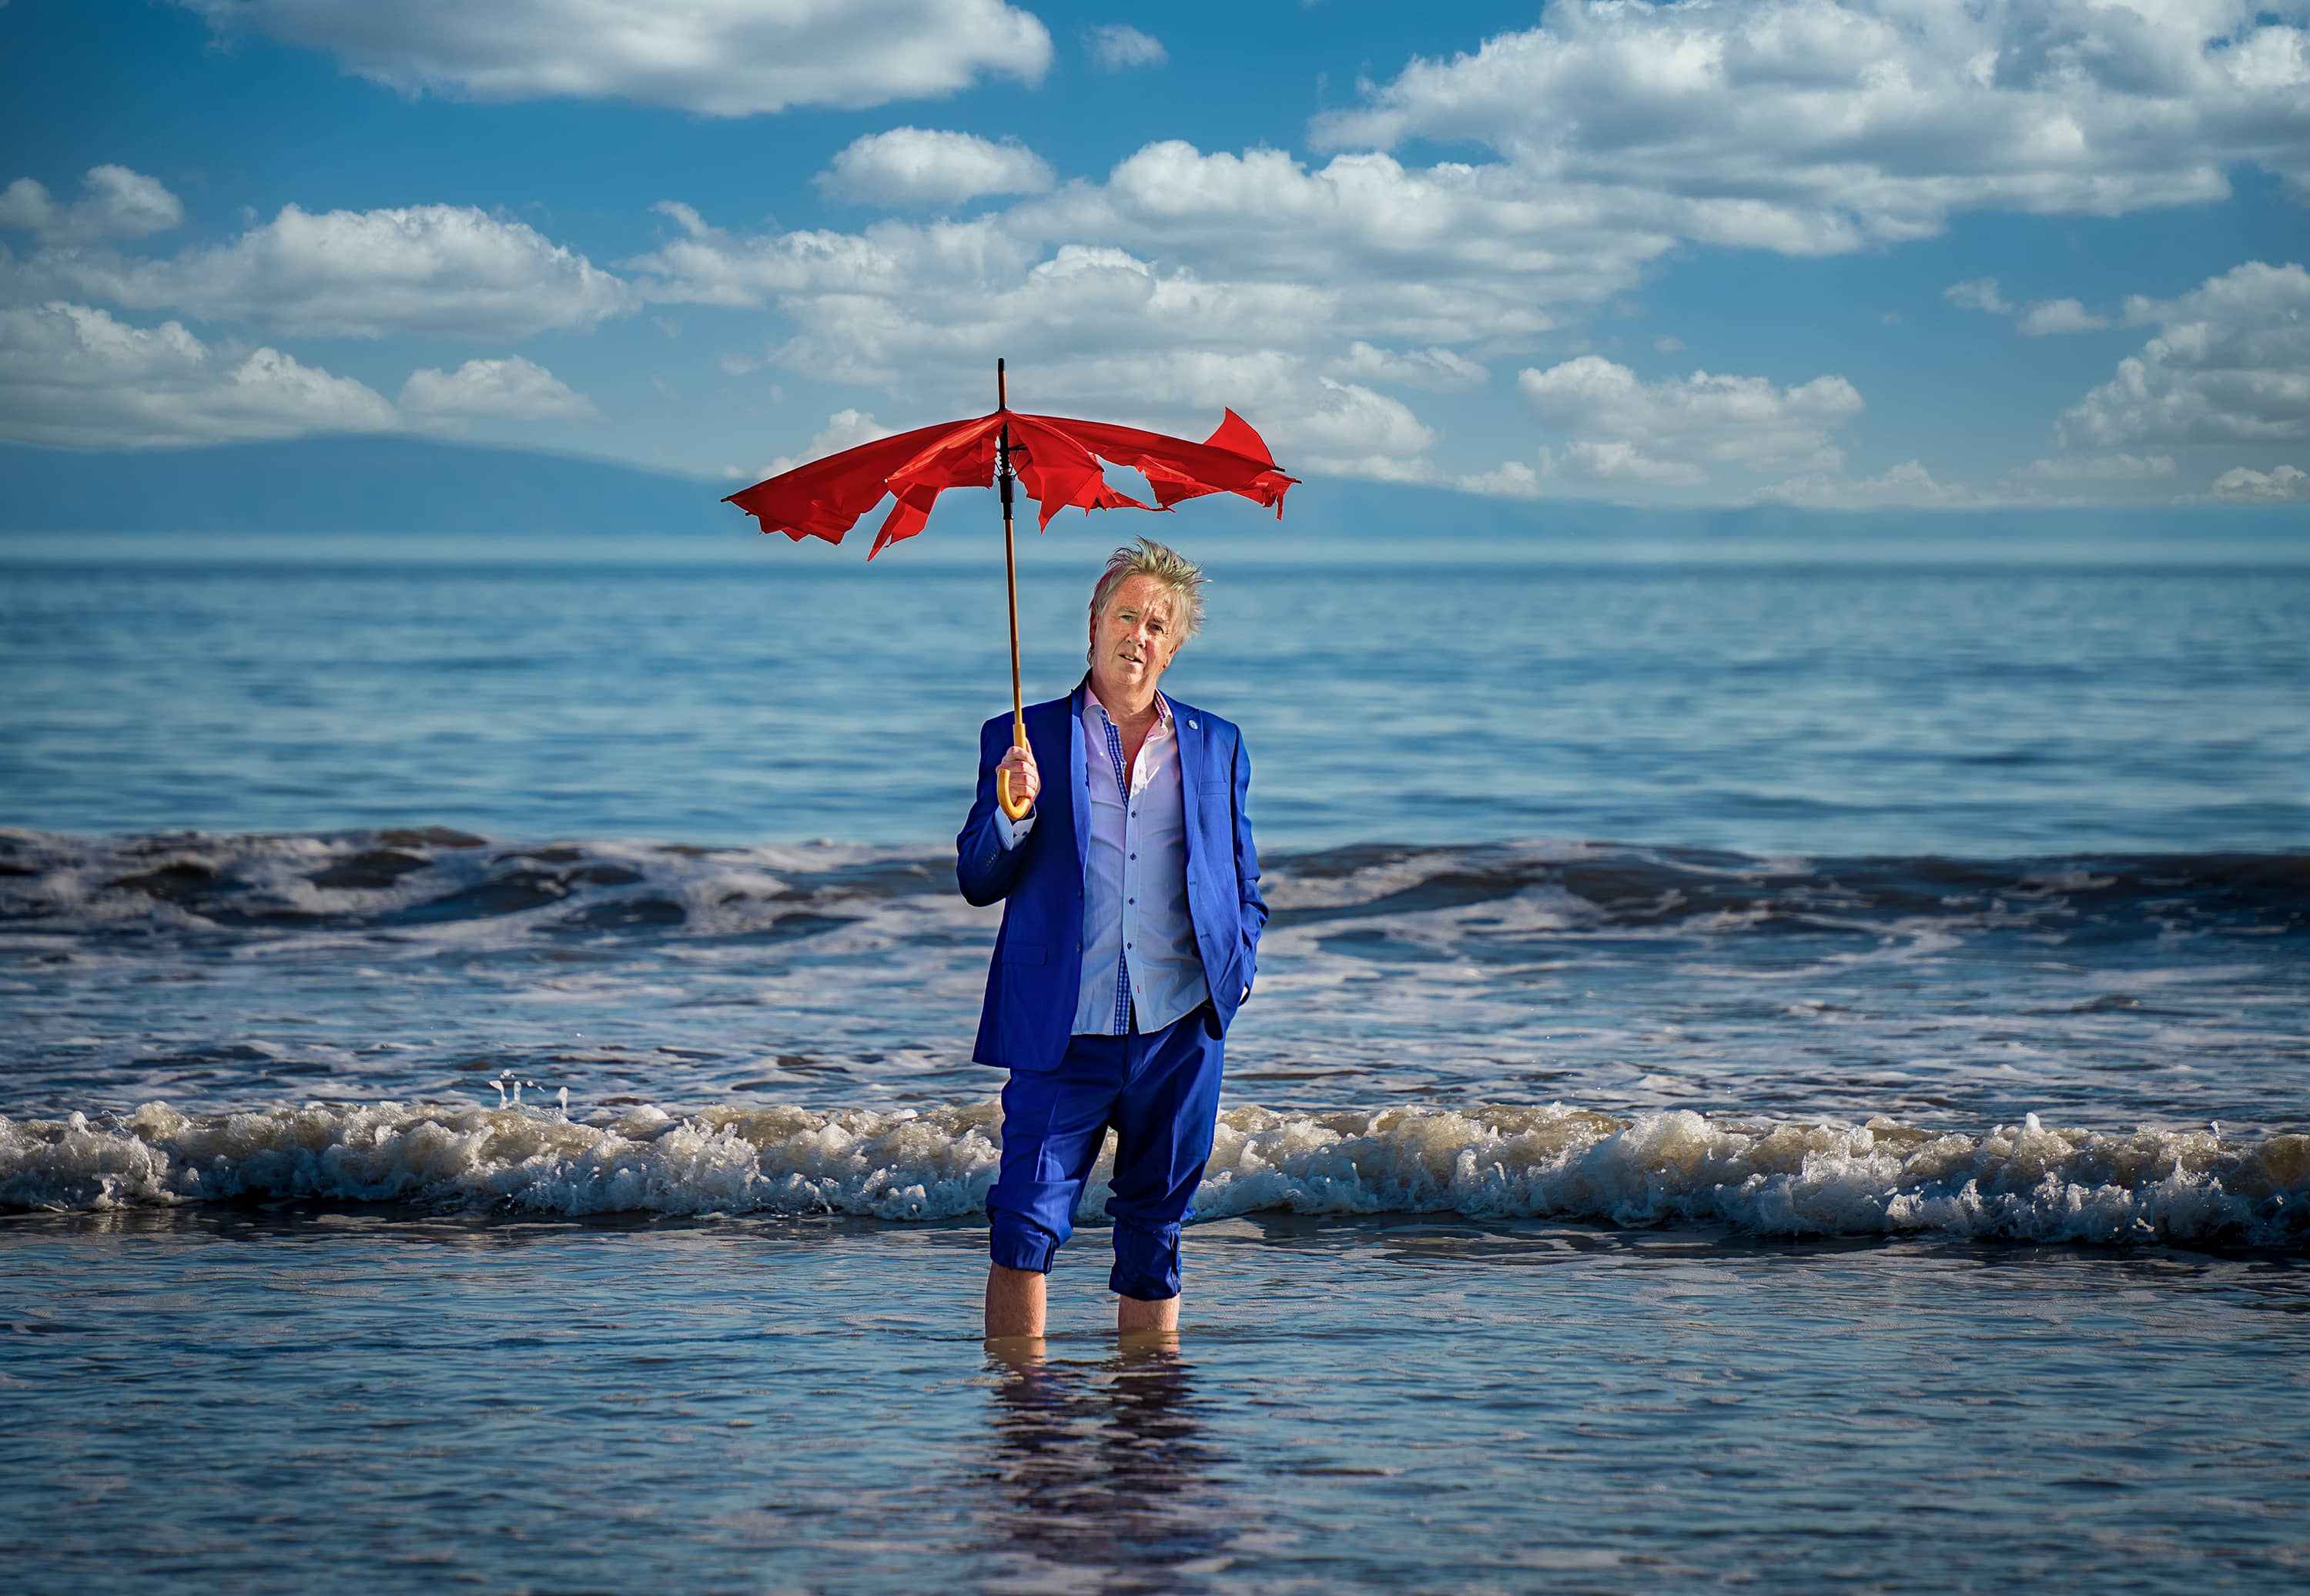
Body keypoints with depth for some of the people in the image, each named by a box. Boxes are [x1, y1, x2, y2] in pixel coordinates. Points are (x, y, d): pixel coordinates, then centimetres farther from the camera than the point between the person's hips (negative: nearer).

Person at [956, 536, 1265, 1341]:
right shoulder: (1023, 739, 7)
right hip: (1065, 1032, -2)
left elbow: (1244, 883, 19)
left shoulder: (1217, 746, 13)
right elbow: (978, 882, 3)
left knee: (1153, 1231, 8)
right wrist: (1014, 812, -15)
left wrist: (1239, 967, 1)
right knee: (1026, 1223, -9)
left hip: (1181, 1027, 2)